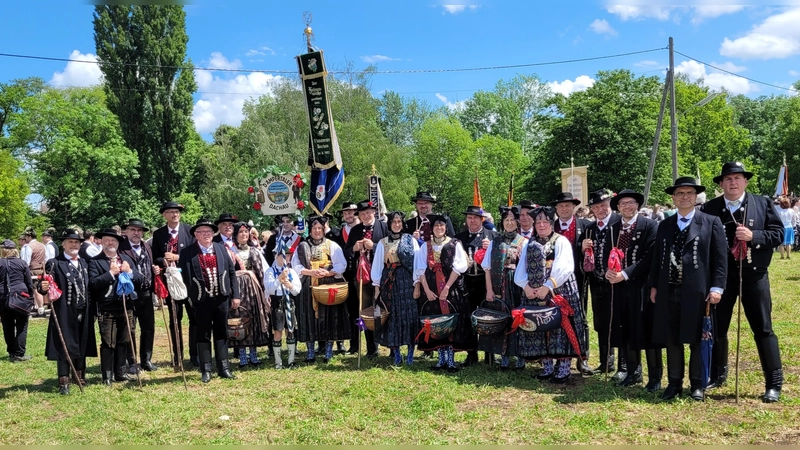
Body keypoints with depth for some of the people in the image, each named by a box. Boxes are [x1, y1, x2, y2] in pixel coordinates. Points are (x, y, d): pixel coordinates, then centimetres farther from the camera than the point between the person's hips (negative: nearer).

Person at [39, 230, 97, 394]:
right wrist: (44, 287, -36)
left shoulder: (84, 263, 14)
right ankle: (64, 382, 7)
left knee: (82, 346, 13)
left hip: (84, 313, 5)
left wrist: (92, 310, 12)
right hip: (64, 314, -5)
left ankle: (80, 377, 26)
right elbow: (47, 285, -14)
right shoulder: (54, 263, -4)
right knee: (64, 347, 0)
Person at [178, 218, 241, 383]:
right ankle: (206, 370, 14)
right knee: (203, 335, 7)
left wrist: (235, 295, 3)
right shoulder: (187, 253, -4)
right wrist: (189, 297, -11)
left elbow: (232, 272, 6)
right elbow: (184, 277, -5)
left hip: (222, 298, 2)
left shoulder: (222, 249, 5)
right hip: (202, 300, -2)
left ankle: (223, 367, 17)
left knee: (221, 333, 10)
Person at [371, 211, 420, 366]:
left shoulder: (411, 241, 5)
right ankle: (396, 353, 7)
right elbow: (377, 264, 9)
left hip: (407, 281, -1)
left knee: (409, 314, -5)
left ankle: (410, 352, 3)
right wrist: (376, 286, 3)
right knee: (393, 315, 1)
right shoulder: (382, 243, 9)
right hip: (389, 282, 1)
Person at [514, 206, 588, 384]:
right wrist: (526, 286, -11)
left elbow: (563, 268, -13)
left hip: (558, 293, -5)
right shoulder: (529, 244, 16)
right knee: (539, 327, 5)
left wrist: (547, 286, -21)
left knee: (560, 326, -6)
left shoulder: (561, 241, 1)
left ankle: (563, 367, 1)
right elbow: (521, 270, 8)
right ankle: (547, 365, 15)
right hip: (533, 293, 5)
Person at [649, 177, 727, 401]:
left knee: (697, 339, 5)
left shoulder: (711, 222, 1)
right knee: (671, 339, 9)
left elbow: (720, 258, -3)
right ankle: (674, 383, 20)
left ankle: (697, 384, 18)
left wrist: (717, 287, -10)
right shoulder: (665, 225, 13)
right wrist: (653, 285, 9)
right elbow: (657, 258, 14)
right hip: (668, 291, 4)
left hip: (697, 291, -4)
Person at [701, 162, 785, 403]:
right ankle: (717, 376, 27)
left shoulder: (763, 204, 2)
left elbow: (778, 233, -2)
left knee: (763, 328, 2)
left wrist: (753, 236, -19)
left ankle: (774, 383, 11)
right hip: (721, 275, 1)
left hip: (754, 274, -1)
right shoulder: (710, 208, 1)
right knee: (717, 327, 10)